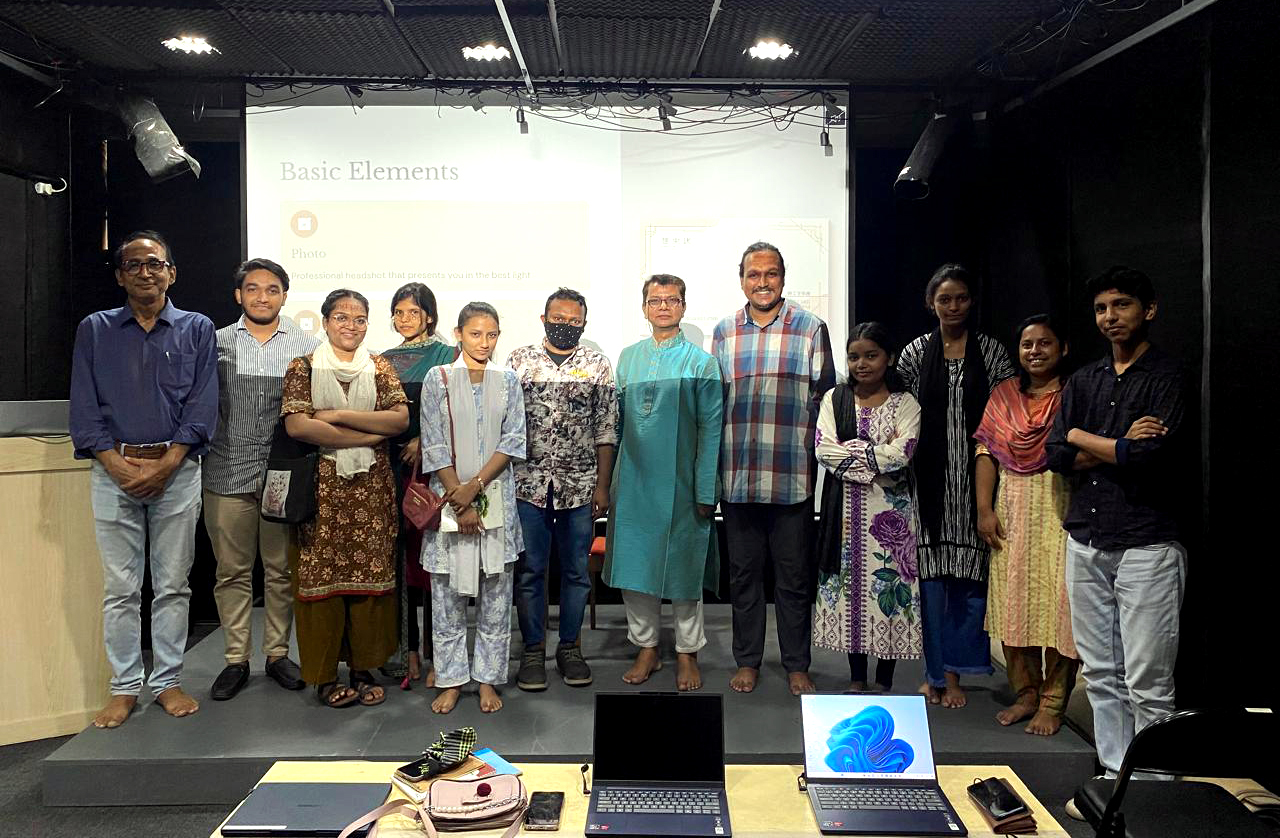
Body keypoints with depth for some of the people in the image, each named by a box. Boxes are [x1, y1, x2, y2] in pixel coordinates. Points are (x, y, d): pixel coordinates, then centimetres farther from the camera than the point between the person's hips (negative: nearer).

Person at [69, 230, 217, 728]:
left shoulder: (197, 329, 7)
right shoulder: (95, 330, 10)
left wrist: (165, 466, -11)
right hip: (113, 470, 1)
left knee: (172, 585, 5)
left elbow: (203, 407, -1)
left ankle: (168, 682, 15)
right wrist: (119, 465, -9)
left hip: (177, 470, -1)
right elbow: (84, 407, 4)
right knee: (120, 588, 4)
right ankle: (124, 687, 15)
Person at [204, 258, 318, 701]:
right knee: (232, 570, 7)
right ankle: (236, 659, 18)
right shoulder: (216, 343, 8)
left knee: (281, 569, 7)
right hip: (227, 473, 1)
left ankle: (278, 653, 21)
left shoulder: (306, 345, 4)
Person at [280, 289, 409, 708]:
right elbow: (296, 425, -11)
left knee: (371, 572, 3)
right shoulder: (304, 368, 5)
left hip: (372, 487, 2)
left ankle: (365, 668, 16)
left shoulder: (380, 368, 10)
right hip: (322, 485, -2)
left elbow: (401, 419, -4)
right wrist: (366, 436, -11)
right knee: (322, 574, 0)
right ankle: (326, 673, 12)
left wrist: (338, 415, -11)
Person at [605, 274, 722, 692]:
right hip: (634, 481, 4)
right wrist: (609, 477, 8)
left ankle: (687, 653, 22)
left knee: (684, 566, 7)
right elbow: (616, 419, 13)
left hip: (681, 483, -3)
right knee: (634, 565, 8)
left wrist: (705, 490, -11)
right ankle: (646, 648, 24)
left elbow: (710, 429, -6)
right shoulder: (628, 357, 10)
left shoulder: (701, 362, -2)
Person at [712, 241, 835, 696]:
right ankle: (747, 661, 25)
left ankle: (797, 665, 22)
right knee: (743, 573, 12)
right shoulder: (723, 332, 9)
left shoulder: (810, 328, 2)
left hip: (793, 475, -2)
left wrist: (819, 454, -2)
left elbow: (824, 395, 4)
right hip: (737, 475, 2)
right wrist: (715, 465, 8)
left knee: (794, 576, 7)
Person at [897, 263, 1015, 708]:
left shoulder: (992, 351, 7)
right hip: (930, 476, 0)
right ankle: (938, 671, 13)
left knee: (969, 569, 0)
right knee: (932, 568, 1)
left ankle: (952, 671, 12)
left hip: (975, 475, 0)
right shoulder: (915, 353, 7)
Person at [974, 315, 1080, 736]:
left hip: (1061, 511, -4)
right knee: (1012, 601, 7)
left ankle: (1053, 702, 9)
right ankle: (1025, 693, 21)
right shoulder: (1003, 394, 11)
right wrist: (984, 509, 0)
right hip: (1012, 513, 4)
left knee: (1059, 603, -3)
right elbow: (987, 453, 7)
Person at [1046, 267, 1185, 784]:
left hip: (1145, 544, -6)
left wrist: (1084, 439, -3)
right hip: (1086, 541, 6)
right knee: (1101, 675, 11)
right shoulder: (1084, 380, 15)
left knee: (1147, 684, -5)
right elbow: (1056, 454, 4)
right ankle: (1114, 776, 22)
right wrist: (1122, 445, -7)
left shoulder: (1169, 378, -3)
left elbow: (1150, 458, -16)